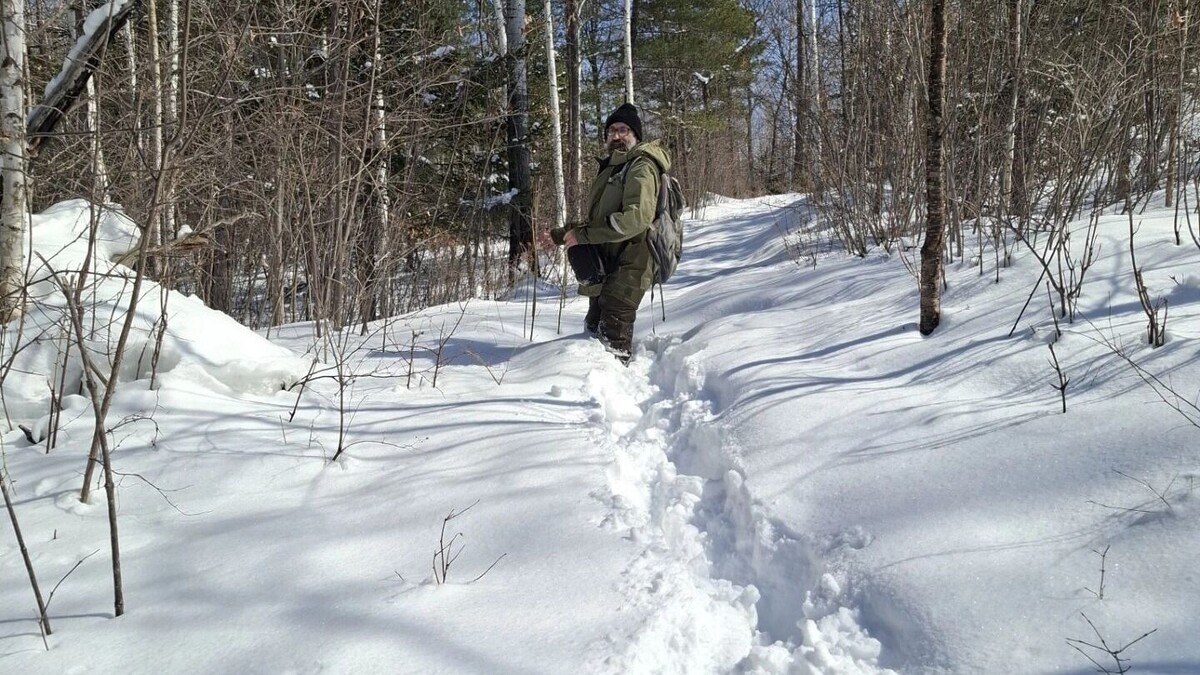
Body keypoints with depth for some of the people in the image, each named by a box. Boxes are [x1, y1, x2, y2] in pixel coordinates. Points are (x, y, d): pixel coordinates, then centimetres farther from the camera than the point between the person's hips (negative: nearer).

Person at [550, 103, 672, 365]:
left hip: (627, 266, -10)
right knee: (595, 328, 21)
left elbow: (636, 218, -28)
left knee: (613, 336, -12)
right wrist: (561, 235, 16)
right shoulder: (610, 168, 20)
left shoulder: (641, 167, -12)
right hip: (604, 267, 11)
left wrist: (583, 235, -25)